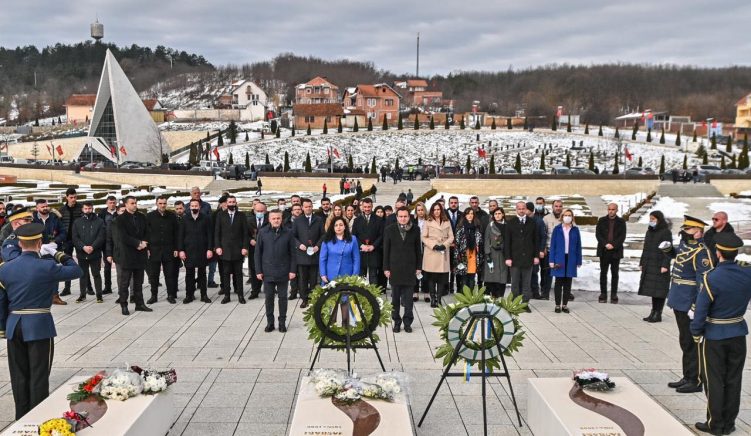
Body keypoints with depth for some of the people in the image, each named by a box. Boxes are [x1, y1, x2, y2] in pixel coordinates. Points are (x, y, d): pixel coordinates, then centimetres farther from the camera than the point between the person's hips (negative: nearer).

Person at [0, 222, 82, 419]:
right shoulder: (47, 266, -13)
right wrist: (64, 257, 16)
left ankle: (21, 419, 24)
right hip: (39, 326, -5)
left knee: (19, 376, 14)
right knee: (39, 376, 3)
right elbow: (77, 271, -1)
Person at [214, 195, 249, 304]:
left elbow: (245, 232, 2)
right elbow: (217, 232, 4)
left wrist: (245, 247, -5)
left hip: (238, 249, 0)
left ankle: (240, 295, 10)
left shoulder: (241, 215, 4)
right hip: (225, 249, 0)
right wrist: (217, 246, -4)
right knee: (225, 273, 4)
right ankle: (226, 295, 10)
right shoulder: (220, 215, 5)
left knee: (238, 273, 4)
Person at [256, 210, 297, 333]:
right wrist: (258, 270, -2)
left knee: (283, 297, 8)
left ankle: (282, 322, 19)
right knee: (269, 297, 6)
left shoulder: (288, 233, -1)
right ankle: (270, 322, 18)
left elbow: (292, 253, 1)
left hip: (283, 272, 0)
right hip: (267, 272, 0)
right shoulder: (263, 233, 0)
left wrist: (292, 270, -4)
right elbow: (258, 252, 2)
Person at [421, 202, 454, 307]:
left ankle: (438, 299, 2)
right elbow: (423, 237, 1)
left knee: (442, 277, -3)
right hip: (431, 252, -2)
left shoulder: (447, 222, 14)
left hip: (443, 252, 2)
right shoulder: (428, 222, 7)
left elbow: (451, 236, 10)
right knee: (431, 277, -3)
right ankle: (432, 299, 3)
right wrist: (433, 245, -10)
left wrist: (445, 245, -8)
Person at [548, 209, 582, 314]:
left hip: (571, 260, 2)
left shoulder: (575, 230, 4)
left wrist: (578, 261, 2)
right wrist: (551, 260, -6)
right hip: (559, 259, -1)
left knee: (568, 283, 7)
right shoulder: (557, 229, 0)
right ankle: (558, 305, 8)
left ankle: (565, 305, 14)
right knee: (558, 282, 2)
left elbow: (578, 246, 6)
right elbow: (552, 245, 0)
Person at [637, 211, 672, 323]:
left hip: (660, 265, -7)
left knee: (659, 290, -4)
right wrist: (642, 263, 16)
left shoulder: (666, 232, -7)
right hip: (649, 265, 7)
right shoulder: (650, 231, 15)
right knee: (651, 289, 10)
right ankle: (653, 312, 16)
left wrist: (665, 265, -18)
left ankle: (658, 314, 1)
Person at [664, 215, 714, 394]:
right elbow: (678, 255, 31)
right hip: (680, 302, 9)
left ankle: (695, 381, 11)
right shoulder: (686, 245, 8)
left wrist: (696, 307, -25)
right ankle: (688, 377, 29)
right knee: (685, 342, 17)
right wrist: (669, 249, 9)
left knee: (690, 343, 0)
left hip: (689, 305, -9)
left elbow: (705, 282, -23)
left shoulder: (701, 252, -20)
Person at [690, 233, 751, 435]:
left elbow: (701, 310, -17)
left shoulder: (712, 278, -22)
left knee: (714, 381, 7)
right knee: (733, 380, 14)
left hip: (714, 337, -4)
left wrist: (696, 333, -4)